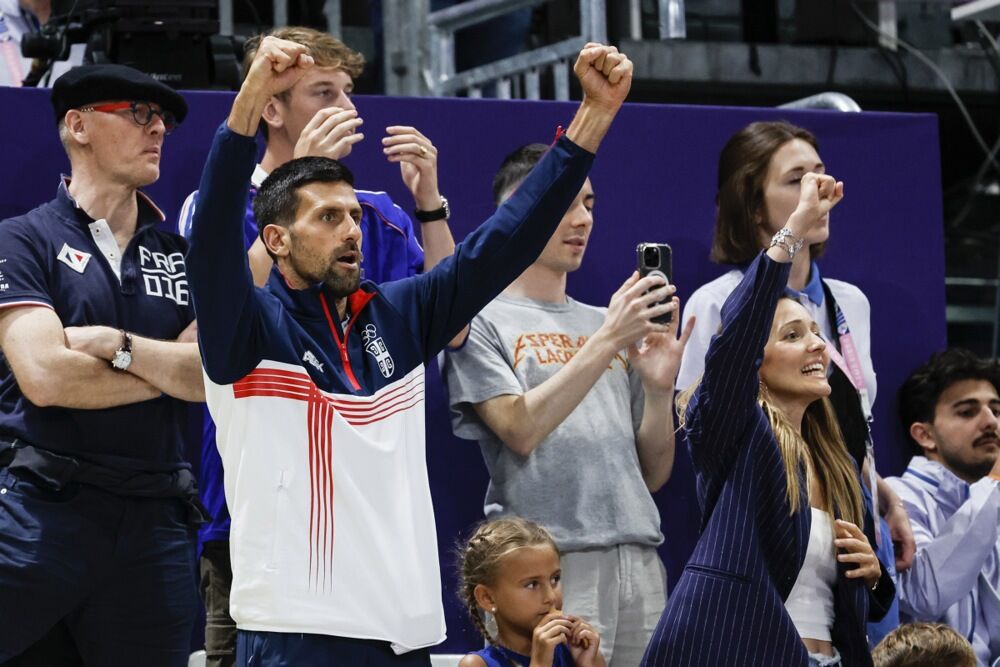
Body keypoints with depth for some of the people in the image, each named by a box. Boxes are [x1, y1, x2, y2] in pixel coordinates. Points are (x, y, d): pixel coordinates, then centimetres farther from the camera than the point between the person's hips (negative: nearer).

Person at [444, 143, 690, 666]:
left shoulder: (608, 324, 20)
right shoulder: (480, 321, 3)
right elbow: (521, 429, -12)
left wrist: (659, 387, 0)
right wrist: (606, 341, -13)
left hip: (640, 564, 6)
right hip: (548, 566, -6)